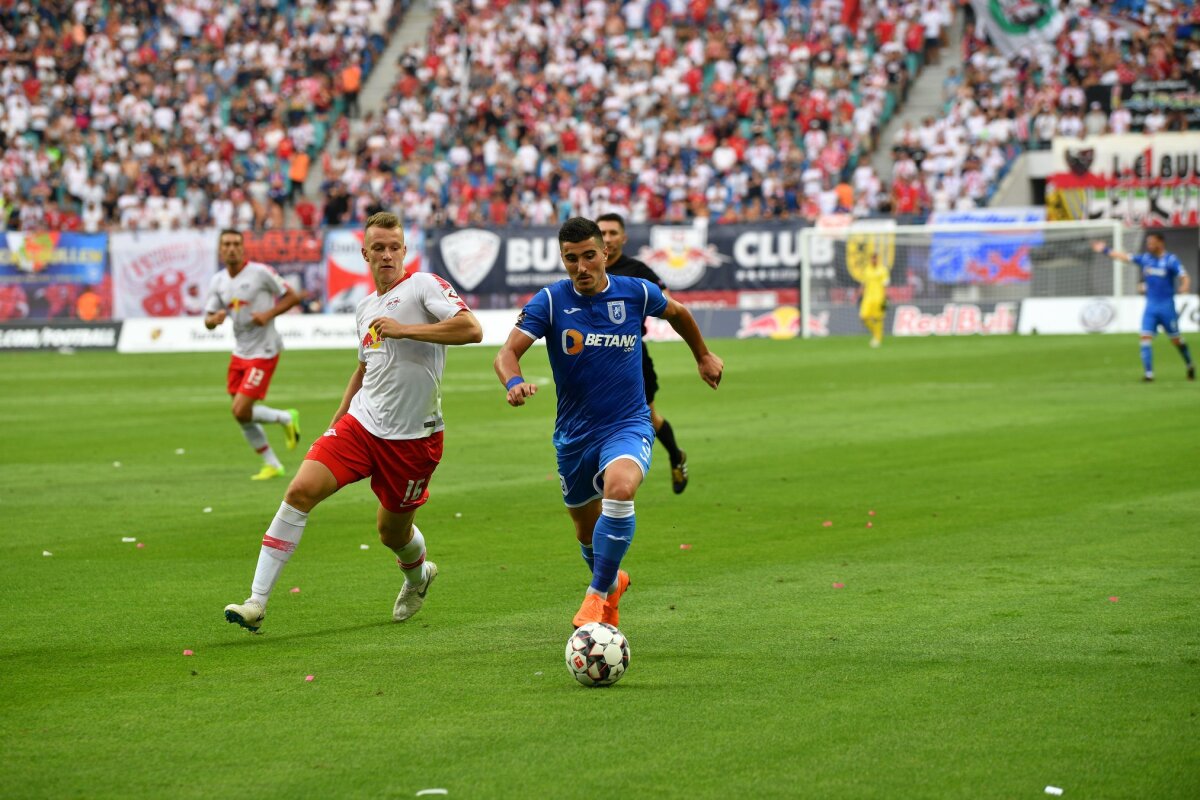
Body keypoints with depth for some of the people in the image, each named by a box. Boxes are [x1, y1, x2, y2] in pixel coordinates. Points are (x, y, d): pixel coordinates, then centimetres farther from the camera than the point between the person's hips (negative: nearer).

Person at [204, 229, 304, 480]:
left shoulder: (260, 272, -12)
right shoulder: (218, 281, 4)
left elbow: (292, 297, -6)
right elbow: (207, 320, 5)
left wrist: (269, 314, -20)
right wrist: (215, 319, -19)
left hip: (263, 352, -7)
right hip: (239, 353, 7)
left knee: (241, 411, -15)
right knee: (242, 414, 7)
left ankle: (286, 418, 11)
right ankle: (272, 465, 21)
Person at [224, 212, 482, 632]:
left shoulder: (423, 285, -8)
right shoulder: (365, 307, 13)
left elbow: (471, 329, -22)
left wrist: (404, 329, -23)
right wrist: (337, 419, 26)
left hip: (413, 436, -5)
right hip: (362, 423, 5)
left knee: (393, 531, 9)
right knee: (301, 490, -14)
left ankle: (418, 575, 48)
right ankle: (257, 601, -13)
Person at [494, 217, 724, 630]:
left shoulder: (636, 293, -6)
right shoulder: (550, 301, -9)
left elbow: (676, 312, 17)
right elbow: (507, 352, -16)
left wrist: (703, 356, 30)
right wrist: (514, 382, -38)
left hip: (628, 426, -2)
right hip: (574, 435, 2)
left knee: (619, 487, -34)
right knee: (587, 530, 16)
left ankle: (598, 595, -21)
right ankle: (613, 582, 51)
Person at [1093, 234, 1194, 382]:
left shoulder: (1171, 260, -8)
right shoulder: (1145, 258, 6)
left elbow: (1184, 277, -16)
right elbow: (1124, 257, 15)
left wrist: (1184, 287, -38)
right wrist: (1106, 250, 16)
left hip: (1166, 306, -4)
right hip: (1150, 306, 4)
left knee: (1176, 339, 6)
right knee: (1145, 337, -10)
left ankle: (1190, 366, 28)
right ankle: (1148, 372, -9)